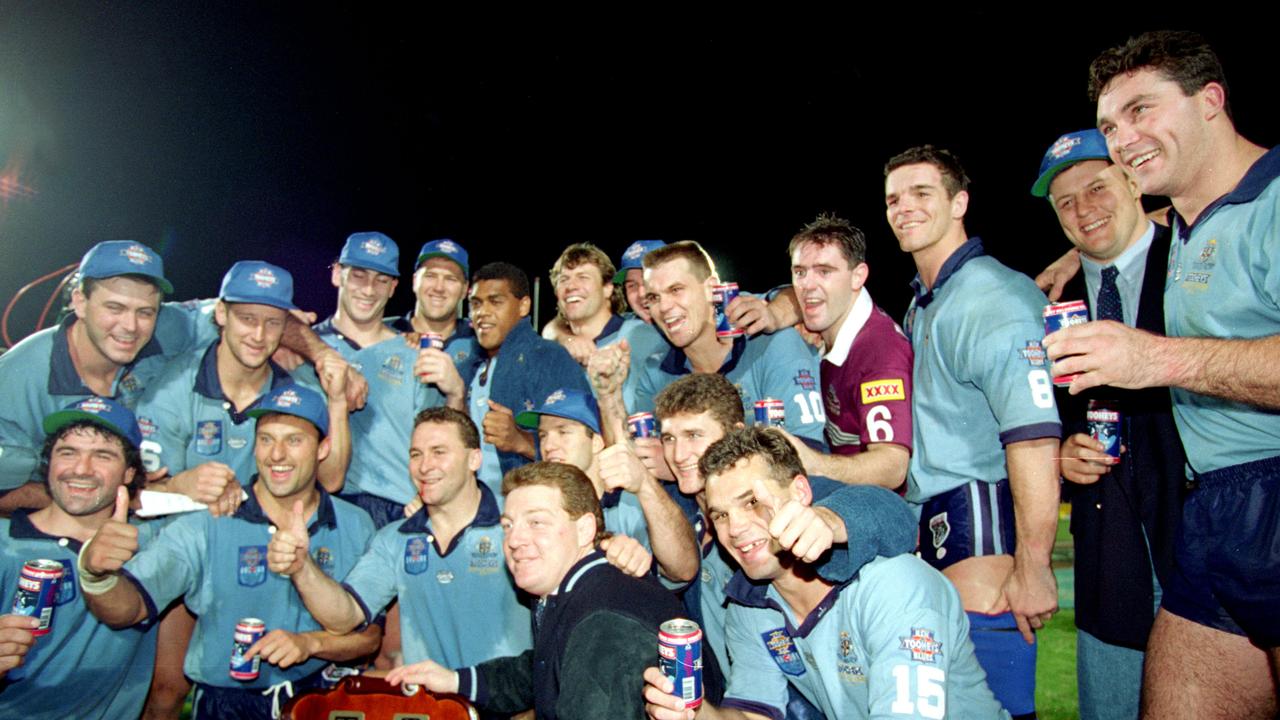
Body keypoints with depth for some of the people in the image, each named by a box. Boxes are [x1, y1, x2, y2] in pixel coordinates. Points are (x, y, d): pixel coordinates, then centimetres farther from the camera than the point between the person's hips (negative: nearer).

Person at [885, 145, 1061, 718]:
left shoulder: (992, 296, -12)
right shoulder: (922, 307, 19)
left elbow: (1035, 438, -21)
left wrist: (1032, 569, -23)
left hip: (982, 520, -9)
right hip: (938, 522, 9)